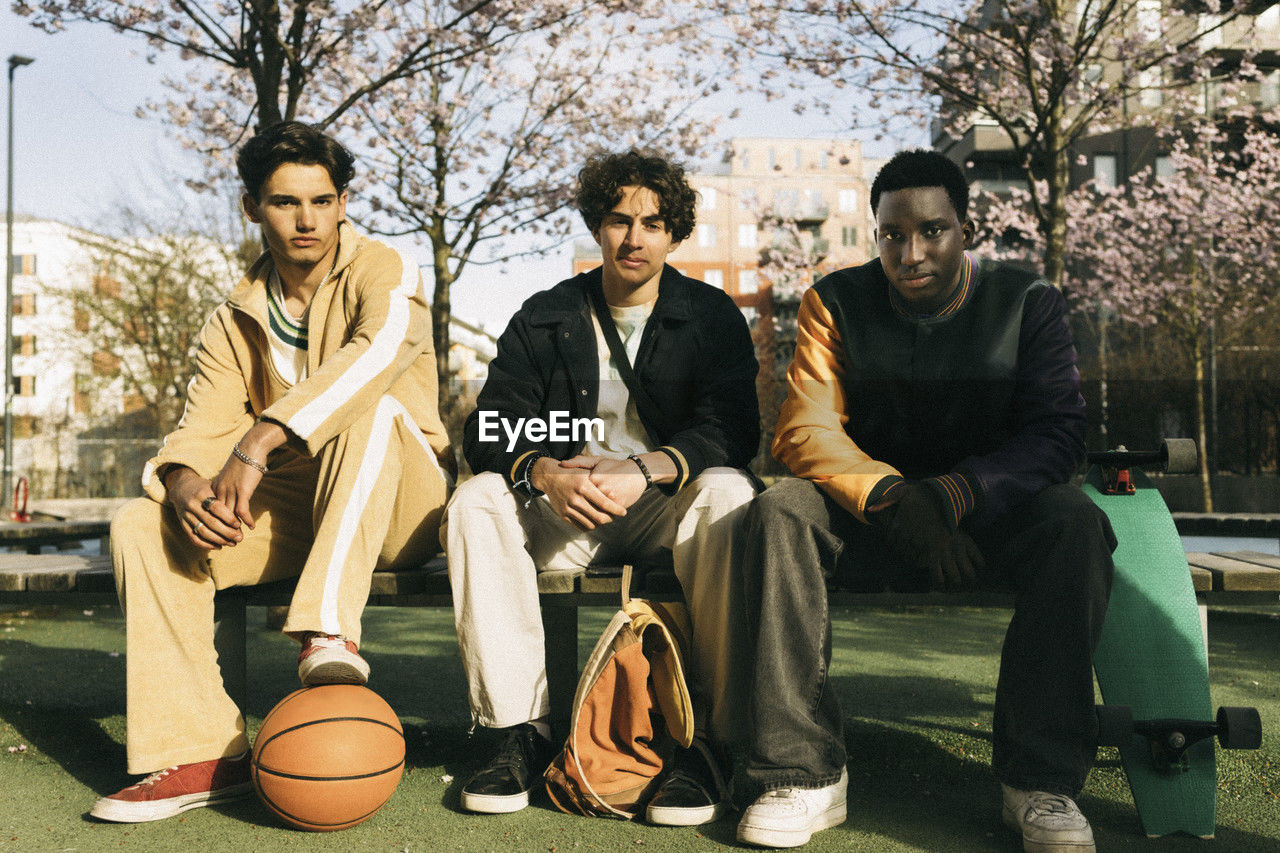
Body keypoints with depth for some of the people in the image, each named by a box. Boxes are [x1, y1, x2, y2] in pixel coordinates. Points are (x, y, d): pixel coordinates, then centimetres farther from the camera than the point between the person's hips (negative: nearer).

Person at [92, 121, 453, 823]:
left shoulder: (382, 271, -4)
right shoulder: (235, 319, 10)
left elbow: (381, 348, -28)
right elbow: (203, 427, -2)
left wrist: (261, 439, -38)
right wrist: (183, 483, -28)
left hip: (398, 504, -4)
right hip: (287, 512, 5)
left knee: (370, 408, -34)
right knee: (141, 525, -16)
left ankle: (329, 631, -41)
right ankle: (200, 755, -20)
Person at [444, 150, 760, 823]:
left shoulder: (711, 315, 3)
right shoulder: (543, 318, 8)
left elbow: (732, 428, -11)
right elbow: (491, 428, -2)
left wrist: (643, 471, -30)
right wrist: (545, 474, -26)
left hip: (666, 509, -2)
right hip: (566, 513, 2)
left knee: (726, 492, -34)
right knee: (478, 499, -25)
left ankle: (705, 736, -30)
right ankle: (521, 728, -25)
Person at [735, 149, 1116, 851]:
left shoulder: (1026, 302, -1)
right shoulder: (836, 302, 1)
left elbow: (1058, 431, -11)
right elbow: (806, 430, -10)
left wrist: (954, 495, -28)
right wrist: (891, 496, -28)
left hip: (994, 512, 0)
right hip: (871, 519, 1)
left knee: (1075, 524, -31)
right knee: (779, 512, -29)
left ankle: (1041, 780, -26)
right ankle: (804, 774, -29)